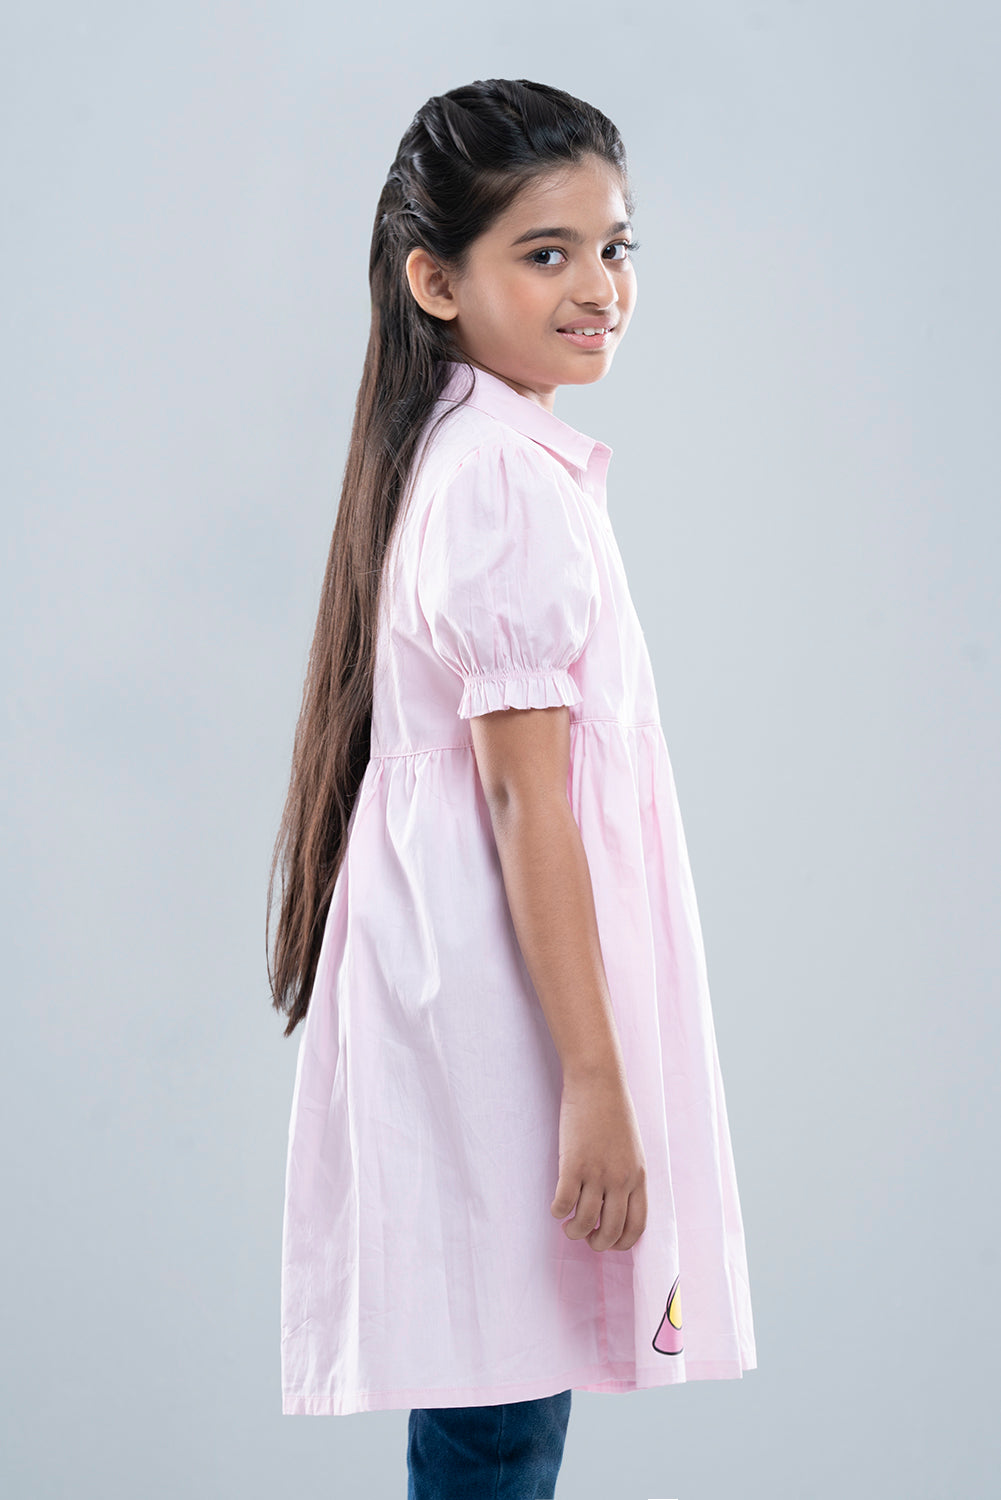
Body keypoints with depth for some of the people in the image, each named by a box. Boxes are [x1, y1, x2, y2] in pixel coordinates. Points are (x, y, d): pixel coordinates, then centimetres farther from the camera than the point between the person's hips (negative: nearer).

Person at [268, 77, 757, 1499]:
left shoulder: (454, 453, 13)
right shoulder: (514, 479, -16)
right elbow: (526, 796, -20)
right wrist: (595, 1075, -20)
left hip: (465, 977, 10)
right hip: (511, 992, -10)